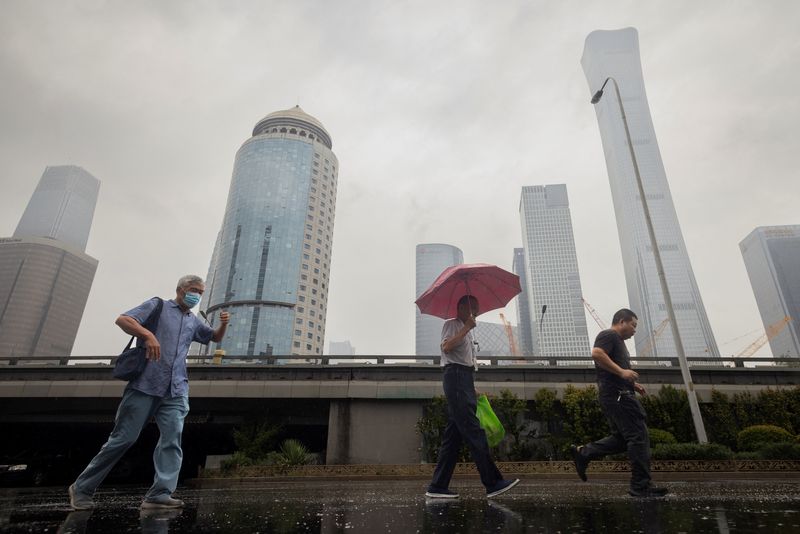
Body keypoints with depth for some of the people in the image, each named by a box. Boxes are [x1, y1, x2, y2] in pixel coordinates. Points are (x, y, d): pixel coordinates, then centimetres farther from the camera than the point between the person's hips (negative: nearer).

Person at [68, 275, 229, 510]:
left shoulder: (193, 321, 22)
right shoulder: (157, 305, 6)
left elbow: (215, 337, 33)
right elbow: (122, 320, -6)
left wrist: (223, 324, 10)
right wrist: (148, 334, -24)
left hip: (176, 390, 5)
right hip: (146, 384, -5)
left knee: (173, 439, -9)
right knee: (124, 438, 0)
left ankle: (160, 494, -10)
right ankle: (82, 488, 18)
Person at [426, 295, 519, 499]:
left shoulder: (467, 331, 27)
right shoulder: (451, 324, 1)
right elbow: (446, 347, -17)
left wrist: (474, 390, 21)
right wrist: (466, 328, -15)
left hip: (465, 379, 9)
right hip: (455, 375, -9)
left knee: (454, 434, 5)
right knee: (473, 431, -11)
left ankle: (438, 486, 8)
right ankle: (493, 483, -11)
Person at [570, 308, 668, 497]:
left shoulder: (618, 341, 27)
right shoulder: (609, 335, -5)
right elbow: (596, 353, -25)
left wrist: (632, 384, 19)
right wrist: (621, 371, -24)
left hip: (619, 394, 11)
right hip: (617, 394, -11)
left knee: (621, 438, 10)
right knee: (639, 437, -7)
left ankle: (583, 453, 8)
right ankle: (641, 485, -1)